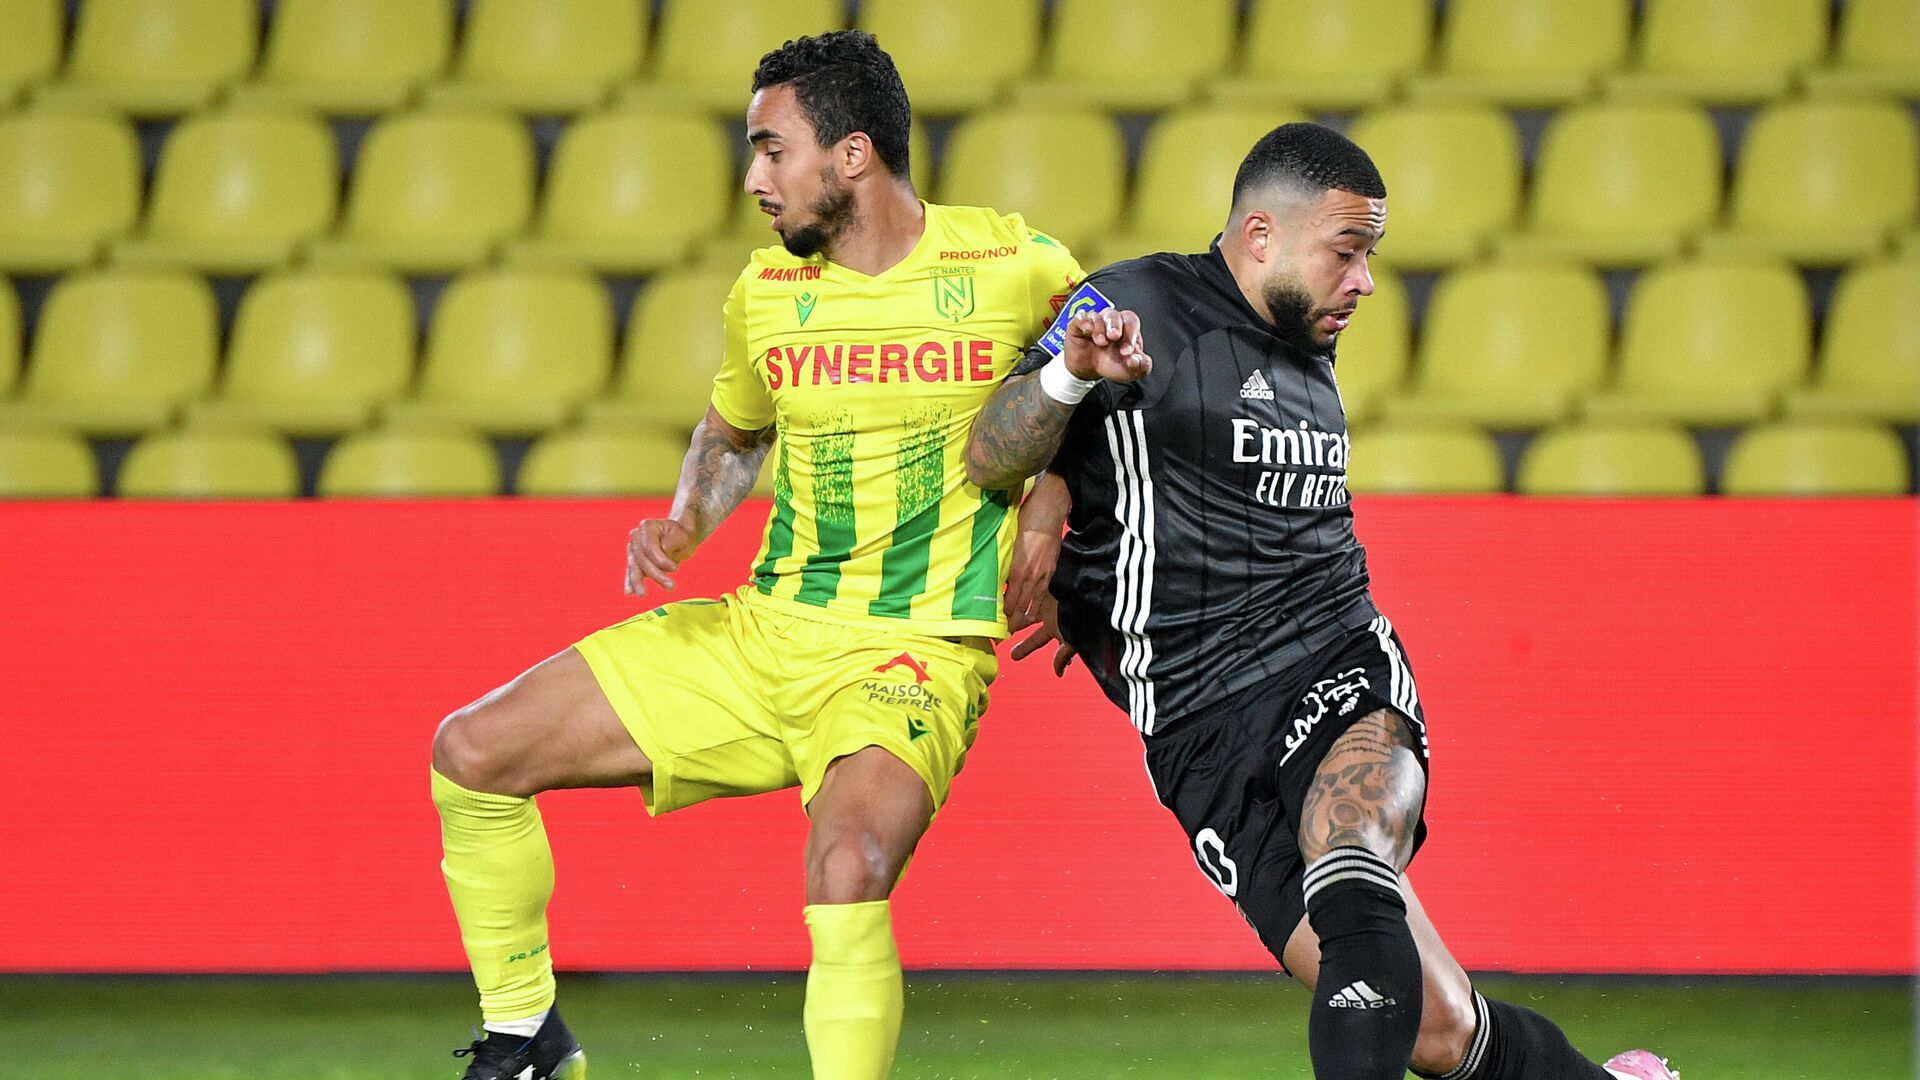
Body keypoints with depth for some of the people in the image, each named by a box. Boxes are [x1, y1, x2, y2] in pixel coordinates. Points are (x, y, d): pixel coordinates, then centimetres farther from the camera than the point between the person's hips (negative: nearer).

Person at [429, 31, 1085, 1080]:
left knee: (847, 875, -36)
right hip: (761, 633, 6)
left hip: (911, 654, -6)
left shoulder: (1011, 262, -7)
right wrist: (682, 525, 5)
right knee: (469, 755, 0)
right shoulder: (768, 287, 5)